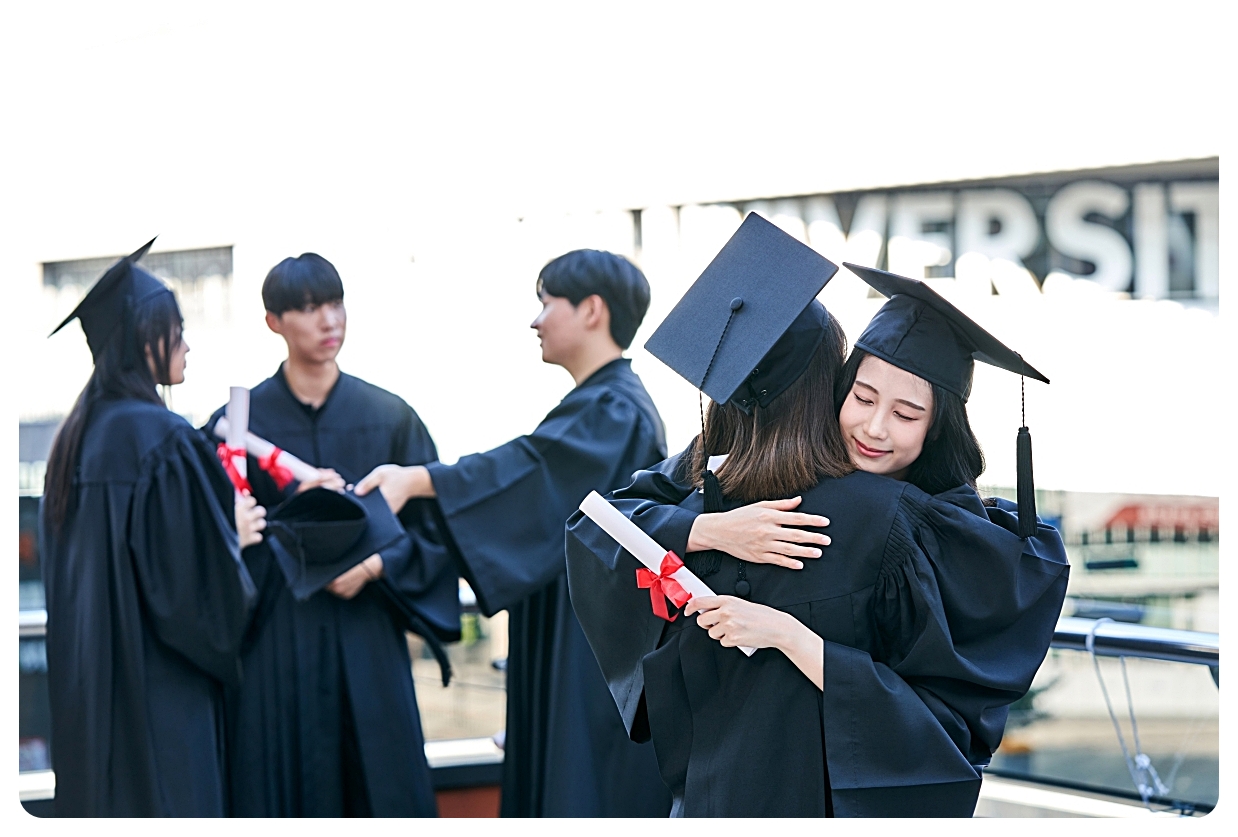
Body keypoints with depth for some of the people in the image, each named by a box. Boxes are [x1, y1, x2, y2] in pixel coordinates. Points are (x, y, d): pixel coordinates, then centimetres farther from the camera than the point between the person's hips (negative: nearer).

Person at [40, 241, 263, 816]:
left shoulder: (77, 435, 8)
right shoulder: (163, 439, -17)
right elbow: (187, 570, -19)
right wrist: (235, 534, 1)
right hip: (159, 683, -8)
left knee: (102, 800, 13)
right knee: (166, 801, -2)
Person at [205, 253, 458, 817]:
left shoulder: (390, 417, 6)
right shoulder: (240, 420, 3)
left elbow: (434, 527, 6)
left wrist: (376, 565, -10)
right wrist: (292, 509, -16)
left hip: (367, 642, 1)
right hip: (275, 646, -1)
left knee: (384, 794, 1)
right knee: (286, 791, 0)